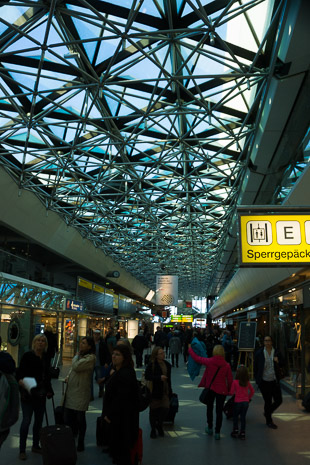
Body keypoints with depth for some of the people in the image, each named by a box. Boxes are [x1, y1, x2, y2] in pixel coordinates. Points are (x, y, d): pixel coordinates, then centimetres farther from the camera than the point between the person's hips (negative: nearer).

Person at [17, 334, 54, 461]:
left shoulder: (45, 358, 9)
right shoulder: (27, 355, -7)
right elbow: (20, 371, -10)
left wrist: (49, 390, 13)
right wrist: (20, 380, -29)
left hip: (41, 395, 6)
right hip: (28, 394, -6)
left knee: (39, 421, 12)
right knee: (26, 420, -4)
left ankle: (35, 445, 28)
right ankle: (22, 450, 9)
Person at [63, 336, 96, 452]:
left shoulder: (91, 358, -15)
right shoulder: (81, 356, 14)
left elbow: (76, 366, -24)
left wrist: (77, 355, -9)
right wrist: (68, 377, 5)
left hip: (80, 393, -8)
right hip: (71, 391, 8)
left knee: (80, 419, 4)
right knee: (67, 419, 13)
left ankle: (80, 444, 18)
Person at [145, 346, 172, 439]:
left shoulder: (167, 364, 5)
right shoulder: (151, 365, -12)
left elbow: (169, 378, 12)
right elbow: (147, 376, -17)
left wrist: (170, 391, 13)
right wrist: (159, 377, -23)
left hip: (165, 390, 4)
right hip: (154, 390, -4)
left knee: (165, 408, -1)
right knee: (154, 410, 6)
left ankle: (159, 426, 26)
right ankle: (153, 429, 25)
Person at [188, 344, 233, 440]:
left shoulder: (209, 362, -13)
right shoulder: (227, 365, -10)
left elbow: (196, 358, -3)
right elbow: (230, 380, -5)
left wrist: (190, 349, 11)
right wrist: (229, 390, 10)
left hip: (210, 388, 0)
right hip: (221, 390, 0)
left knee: (209, 408, 21)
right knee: (219, 411, 9)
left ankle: (210, 428, 33)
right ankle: (217, 432, 11)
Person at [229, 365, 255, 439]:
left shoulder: (235, 382, -15)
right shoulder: (247, 382, -2)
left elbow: (231, 393, -10)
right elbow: (252, 391, 8)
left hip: (238, 402, -3)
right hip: (246, 402, 3)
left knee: (235, 417, 15)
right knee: (243, 417, 12)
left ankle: (235, 430, 14)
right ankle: (242, 433, 16)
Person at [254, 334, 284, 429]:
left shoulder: (276, 353, -1)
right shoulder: (259, 353, -6)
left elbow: (282, 366, 8)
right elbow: (255, 367, 1)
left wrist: (278, 362, -14)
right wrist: (257, 380, -1)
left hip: (274, 381, 3)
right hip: (264, 381, -3)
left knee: (279, 400, 6)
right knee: (268, 402, 5)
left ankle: (267, 412, 34)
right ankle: (269, 421, 27)